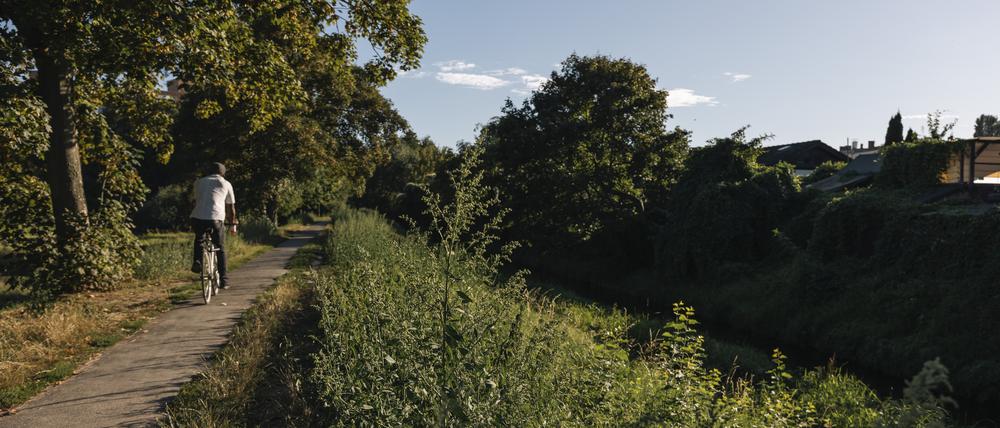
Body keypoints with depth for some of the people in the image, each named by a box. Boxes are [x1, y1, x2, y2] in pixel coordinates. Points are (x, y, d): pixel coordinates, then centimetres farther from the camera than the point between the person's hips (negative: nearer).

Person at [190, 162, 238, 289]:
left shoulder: (199, 182, 21)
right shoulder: (226, 184, 16)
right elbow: (231, 207, 20)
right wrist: (233, 224, 30)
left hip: (197, 218, 2)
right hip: (216, 219, -2)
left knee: (198, 238, 33)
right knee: (221, 250, 13)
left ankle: (197, 261, 11)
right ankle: (223, 280, 10)